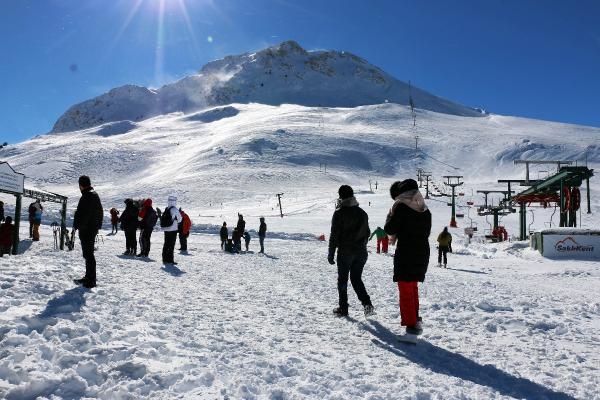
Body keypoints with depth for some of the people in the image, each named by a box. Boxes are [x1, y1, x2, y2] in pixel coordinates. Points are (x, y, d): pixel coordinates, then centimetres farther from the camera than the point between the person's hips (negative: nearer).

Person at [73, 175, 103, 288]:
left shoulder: (86, 197, -18)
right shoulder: (95, 195, 15)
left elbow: (81, 214, -22)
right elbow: (100, 212, 21)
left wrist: (76, 225, -10)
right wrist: (98, 225, 24)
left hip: (86, 230, -10)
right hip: (94, 228, 10)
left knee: (88, 254, -6)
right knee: (89, 253, 18)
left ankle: (91, 280, -3)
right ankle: (89, 277, 26)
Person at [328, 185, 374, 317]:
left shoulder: (339, 213, -10)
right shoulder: (362, 213, 7)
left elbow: (334, 235, -11)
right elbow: (367, 232, 13)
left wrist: (331, 254, -6)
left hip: (345, 252, -5)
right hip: (361, 252, 5)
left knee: (342, 280, 8)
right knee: (356, 278, 15)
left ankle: (343, 308, 12)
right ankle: (367, 303, 0)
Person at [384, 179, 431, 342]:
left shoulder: (401, 207, -12)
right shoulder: (425, 210, 9)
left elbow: (389, 229, -12)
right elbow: (427, 231, 16)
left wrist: (390, 215, 7)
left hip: (405, 255, -7)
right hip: (422, 255, 7)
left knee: (406, 291, -3)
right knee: (413, 288, 22)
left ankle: (411, 329, -5)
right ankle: (415, 321, 31)